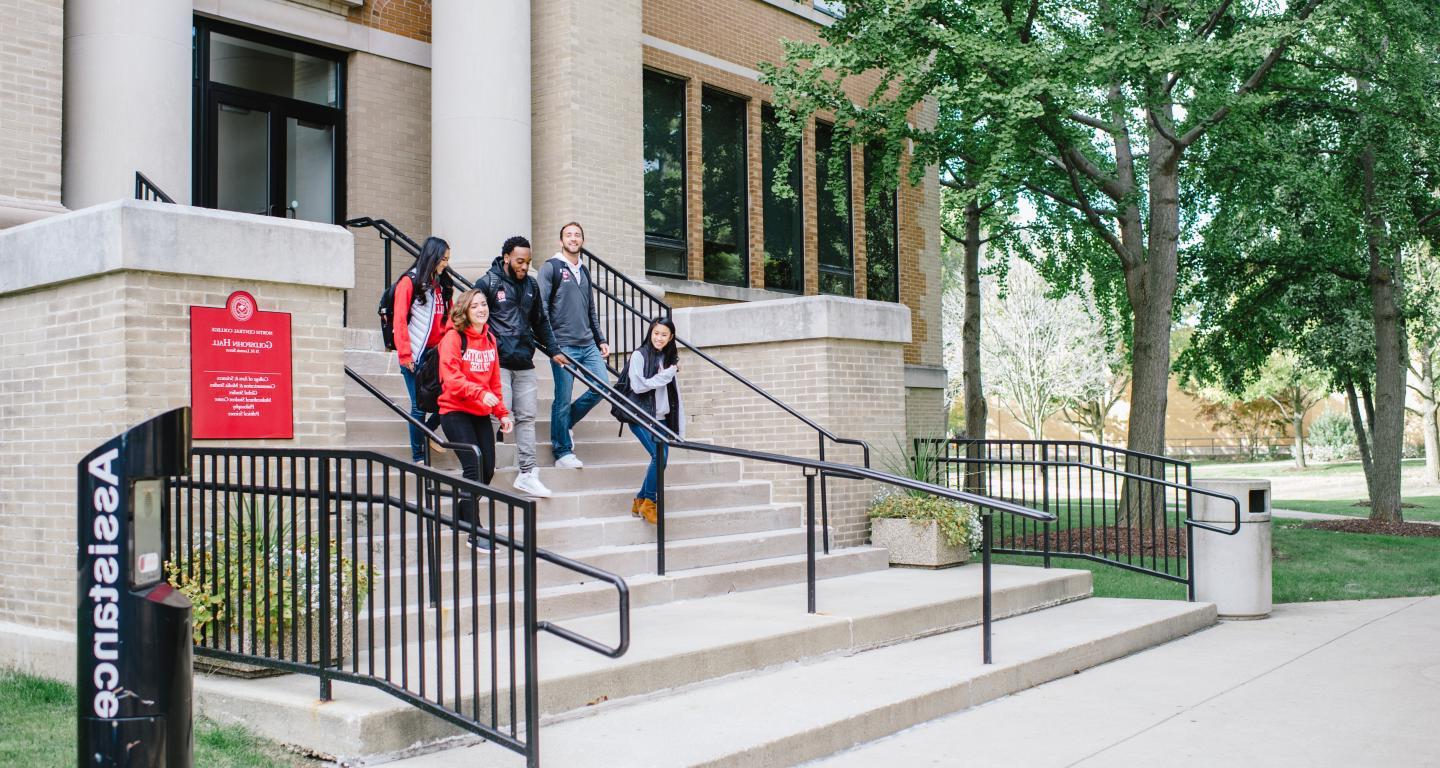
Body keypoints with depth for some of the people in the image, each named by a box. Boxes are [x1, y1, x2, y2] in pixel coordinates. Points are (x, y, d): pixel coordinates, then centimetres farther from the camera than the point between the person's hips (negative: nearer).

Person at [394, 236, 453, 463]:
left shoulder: (442, 285, 15)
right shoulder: (410, 282, -3)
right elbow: (399, 320, -8)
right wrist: (404, 354, -12)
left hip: (437, 352, 5)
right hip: (416, 356, -5)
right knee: (419, 405, 0)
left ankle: (425, 433, 23)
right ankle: (417, 456, 12)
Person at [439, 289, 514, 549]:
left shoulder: (489, 338, 11)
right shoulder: (453, 338, -9)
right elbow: (451, 377, -19)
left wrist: (502, 413, 12)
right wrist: (480, 393, -32)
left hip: (481, 414, 6)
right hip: (455, 411, -6)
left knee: (488, 469, 3)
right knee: (474, 467, -14)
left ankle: (462, 515, 25)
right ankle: (475, 532, -8)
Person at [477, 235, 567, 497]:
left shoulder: (531, 285, 15)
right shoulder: (488, 283, -2)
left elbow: (540, 322, 25)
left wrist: (553, 350, 22)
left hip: (525, 364, 5)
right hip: (498, 362, -5)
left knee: (527, 417, 5)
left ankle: (527, 473, 9)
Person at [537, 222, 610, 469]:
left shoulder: (584, 271, 18)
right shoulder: (551, 268, -1)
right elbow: (542, 307, -8)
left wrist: (601, 340, 18)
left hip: (588, 345, 7)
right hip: (563, 345, -7)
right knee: (563, 399, -2)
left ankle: (565, 423, 20)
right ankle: (563, 452, 8)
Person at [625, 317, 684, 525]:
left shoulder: (669, 359, 12)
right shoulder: (640, 355, -5)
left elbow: (675, 392, 12)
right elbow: (638, 385, -14)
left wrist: (680, 425, 8)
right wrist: (665, 375, -11)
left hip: (662, 418, 6)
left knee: (660, 460, 1)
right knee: (659, 456, -18)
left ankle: (640, 501, 17)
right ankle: (649, 503, -2)